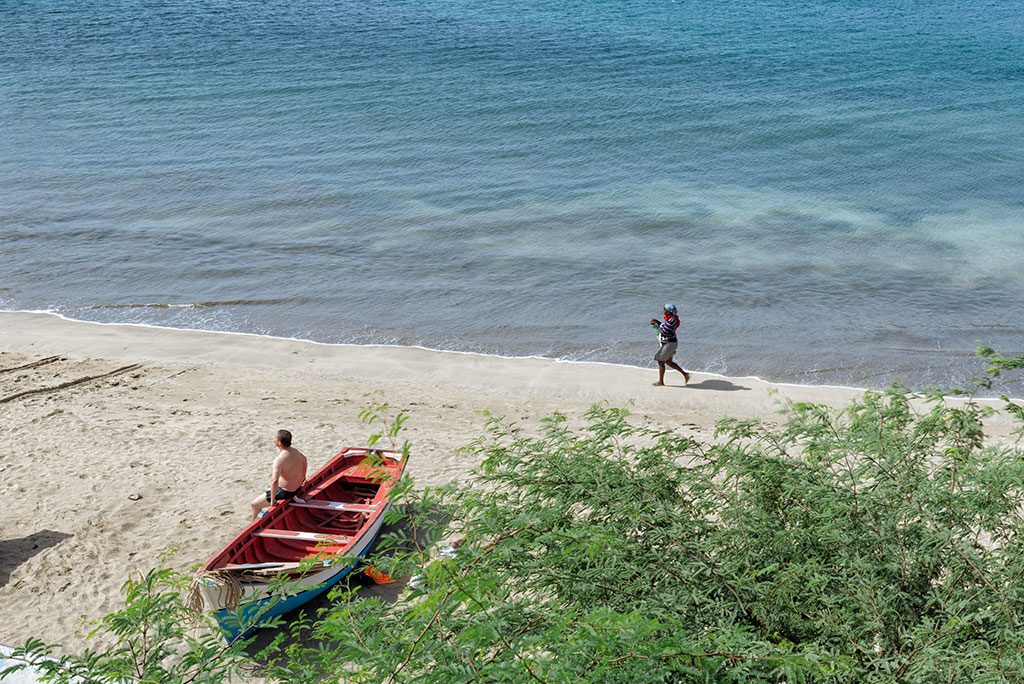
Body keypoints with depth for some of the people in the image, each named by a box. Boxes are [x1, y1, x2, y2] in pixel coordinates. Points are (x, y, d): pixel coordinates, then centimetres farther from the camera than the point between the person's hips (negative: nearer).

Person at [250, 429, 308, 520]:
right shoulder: (295, 451, -3)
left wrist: (273, 499, -26)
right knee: (268, 491, 35)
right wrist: (303, 477, 33)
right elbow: (304, 459, 20)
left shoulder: (279, 459, -30)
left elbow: (274, 481, -39)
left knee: (255, 504, 7)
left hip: (286, 493, -8)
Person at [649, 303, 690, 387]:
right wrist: (657, 321, 9)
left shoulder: (672, 320, -26)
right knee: (669, 362, 20)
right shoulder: (670, 318, 4)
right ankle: (685, 374, 23)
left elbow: (663, 331, -25)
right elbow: (665, 326, 21)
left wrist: (656, 324, -14)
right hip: (668, 343, 10)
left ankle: (661, 382, 17)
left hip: (669, 344, -10)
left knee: (660, 362, 4)